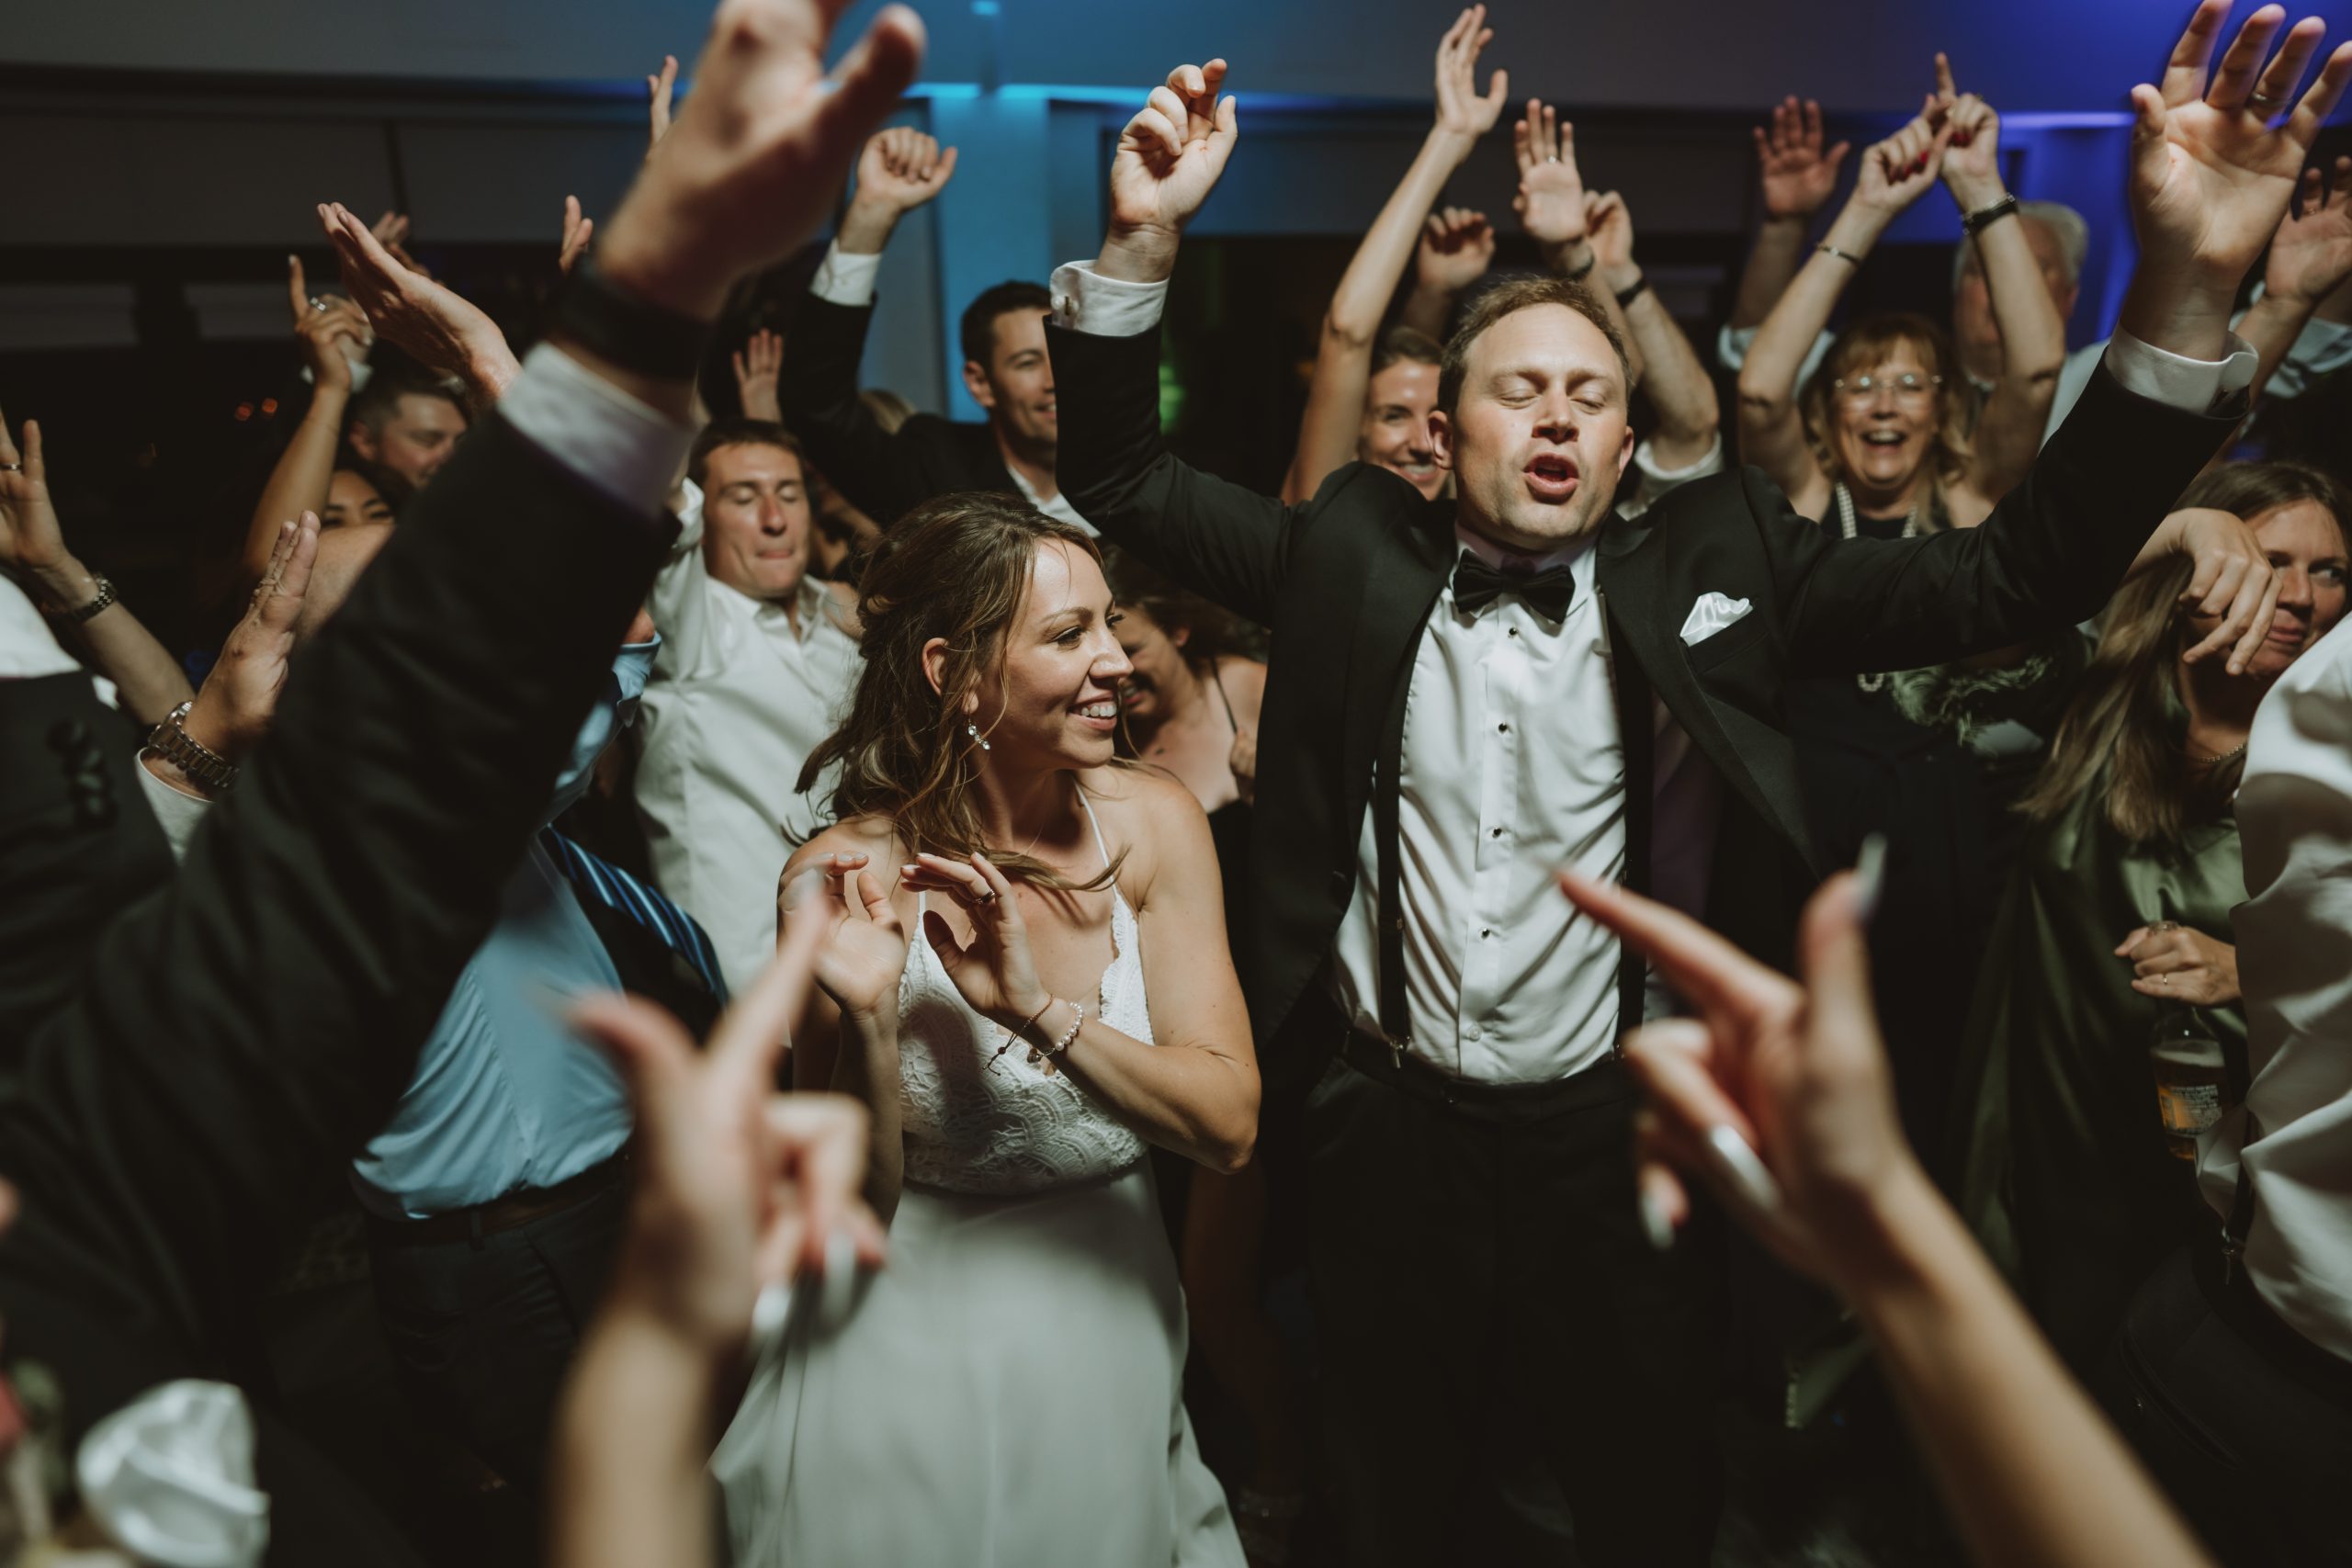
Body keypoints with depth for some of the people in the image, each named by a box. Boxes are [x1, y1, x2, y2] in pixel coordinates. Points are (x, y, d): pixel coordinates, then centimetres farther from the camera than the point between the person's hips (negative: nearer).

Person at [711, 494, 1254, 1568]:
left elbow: (1230, 1125, -16)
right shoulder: (846, 876, -19)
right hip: (916, 1358, -2)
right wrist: (865, 1021, -31)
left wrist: (1040, 1007, -30)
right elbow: (849, 1206, -13)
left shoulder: (1151, 824, -12)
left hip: (1116, 1319, 3)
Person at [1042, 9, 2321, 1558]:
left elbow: (2023, 571, -8)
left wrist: (2187, 289, -20)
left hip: (1610, 1142, 0)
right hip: (1384, 1136, 1)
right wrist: (1143, 240, -15)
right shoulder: (1351, 552, -3)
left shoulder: (1711, 567, -4)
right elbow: (1121, 475, -1)